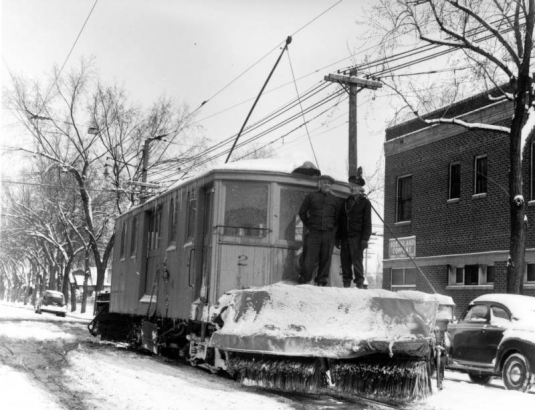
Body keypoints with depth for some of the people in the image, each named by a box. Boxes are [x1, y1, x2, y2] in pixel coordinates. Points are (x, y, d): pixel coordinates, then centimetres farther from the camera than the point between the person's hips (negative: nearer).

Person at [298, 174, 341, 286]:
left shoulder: (336, 200, 10)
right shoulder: (311, 196, 7)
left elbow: (338, 217, 16)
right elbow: (302, 212, 12)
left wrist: (331, 227, 8)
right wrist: (308, 226, 8)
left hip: (328, 235, 2)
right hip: (313, 233, -2)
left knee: (325, 260, 2)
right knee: (309, 260, -6)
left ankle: (321, 283, 10)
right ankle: (304, 282, 2)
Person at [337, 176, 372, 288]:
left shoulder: (365, 202, 5)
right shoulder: (346, 202, 20)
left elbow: (367, 222, -1)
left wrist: (365, 238, -10)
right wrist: (338, 237, 14)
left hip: (357, 237, -5)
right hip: (345, 237, 5)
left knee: (357, 261, -10)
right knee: (345, 261, 2)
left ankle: (360, 284, -7)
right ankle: (346, 284, 7)